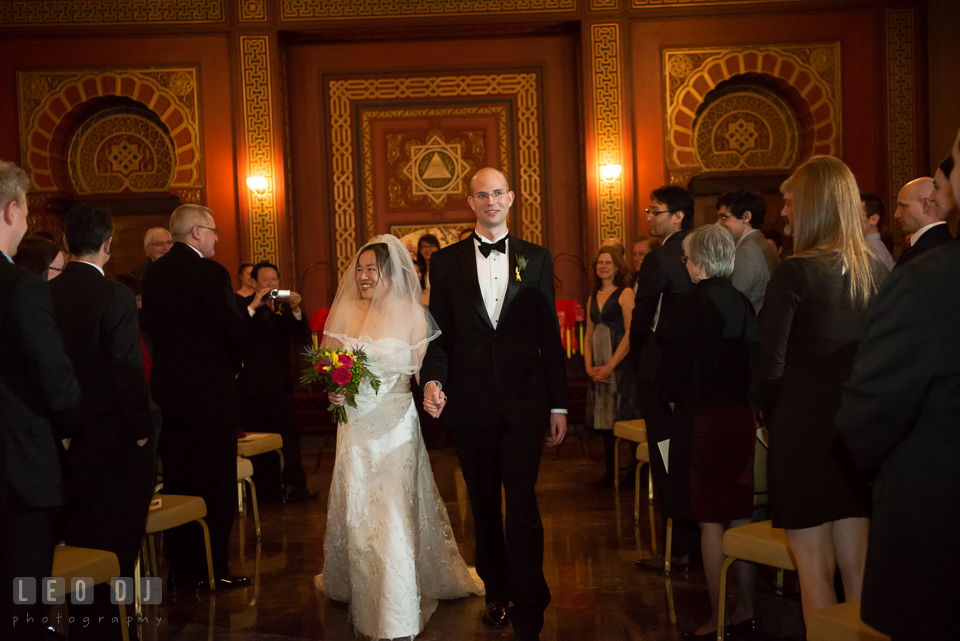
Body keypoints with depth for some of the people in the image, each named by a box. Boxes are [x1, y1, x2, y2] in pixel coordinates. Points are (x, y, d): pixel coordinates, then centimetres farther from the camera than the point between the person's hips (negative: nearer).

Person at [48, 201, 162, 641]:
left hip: (70, 440, 6)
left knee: (79, 543, 17)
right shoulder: (115, 296, -17)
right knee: (117, 546, 6)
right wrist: (142, 430, -9)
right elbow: (128, 371, -19)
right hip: (116, 440, -6)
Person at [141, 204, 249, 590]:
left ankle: (181, 569, 22)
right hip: (210, 392, -7)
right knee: (216, 486, 3)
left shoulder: (153, 273, 6)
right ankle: (212, 570, 8)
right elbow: (236, 329, -15)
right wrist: (234, 363, 4)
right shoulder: (210, 274, -15)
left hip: (167, 392, 7)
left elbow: (150, 324, 11)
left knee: (177, 483, 14)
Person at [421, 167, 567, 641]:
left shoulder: (536, 259, 6)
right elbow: (439, 332, 5)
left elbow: (550, 334, 5)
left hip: (524, 402, -1)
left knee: (522, 505, -6)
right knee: (483, 505, 14)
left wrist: (558, 405, 3)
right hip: (470, 402, 2)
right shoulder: (446, 261, 6)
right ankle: (496, 592, 32)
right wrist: (433, 379, -14)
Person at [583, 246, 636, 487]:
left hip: (620, 364, -6)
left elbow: (630, 334, -11)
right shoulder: (593, 298, 15)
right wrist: (589, 366, 1)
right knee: (604, 420, 7)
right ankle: (610, 472, 14)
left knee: (622, 419, -6)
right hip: (598, 370, 6)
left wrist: (610, 365, -14)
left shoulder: (625, 293, -4)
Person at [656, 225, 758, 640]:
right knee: (741, 515, 13)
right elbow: (754, 360, 8)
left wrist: (676, 399, 8)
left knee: (711, 520, 1)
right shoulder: (743, 303, 2)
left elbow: (673, 371, -11)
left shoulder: (691, 307, -14)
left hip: (703, 418, -6)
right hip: (741, 415, 6)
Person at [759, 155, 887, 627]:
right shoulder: (878, 272, 1)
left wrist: (773, 417, 2)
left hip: (803, 429, -5)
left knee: (814, 570, 6)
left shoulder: (795, 273, -15)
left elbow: (770, 365, -15)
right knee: (856, 564, 15)